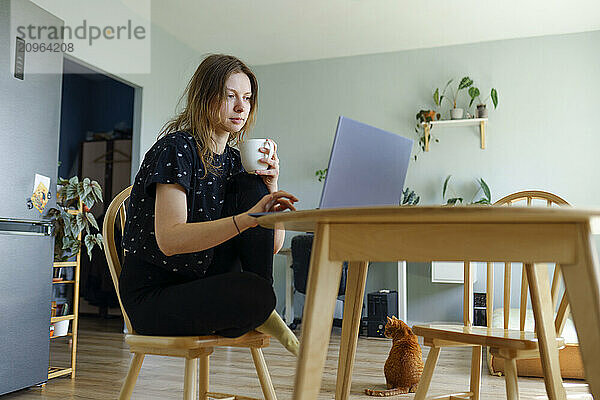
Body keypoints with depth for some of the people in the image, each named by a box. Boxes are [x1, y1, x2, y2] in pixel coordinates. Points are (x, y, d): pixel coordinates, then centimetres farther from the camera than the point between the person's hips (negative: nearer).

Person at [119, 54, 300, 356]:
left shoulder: (234, 160, 8)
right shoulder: (175, 149, -12)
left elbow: (274, 244, 4)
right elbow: (168, 240, -28)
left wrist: (271, 186, -12)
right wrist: (247, 218, -38)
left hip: (208, 282, 7)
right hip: (152, 296, -7)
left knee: (252, 184, -10)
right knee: (254, 291, -36)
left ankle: (255, 308, -9)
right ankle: (257, 312, 1)